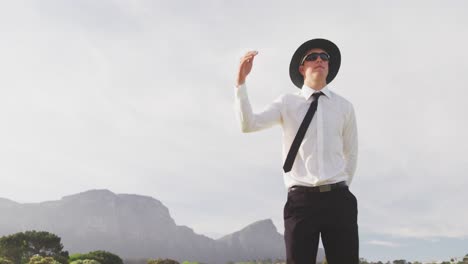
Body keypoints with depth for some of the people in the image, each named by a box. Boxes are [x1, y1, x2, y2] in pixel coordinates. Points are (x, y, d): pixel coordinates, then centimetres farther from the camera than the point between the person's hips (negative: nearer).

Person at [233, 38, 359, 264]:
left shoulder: (344, 106, 10)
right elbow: (248, 124, -10)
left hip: (338, 198, 2)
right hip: (301, 199, -1)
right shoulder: (287, 103, 4)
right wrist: (241, 82, -18)